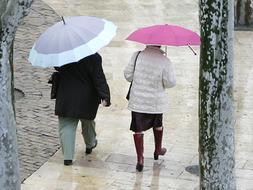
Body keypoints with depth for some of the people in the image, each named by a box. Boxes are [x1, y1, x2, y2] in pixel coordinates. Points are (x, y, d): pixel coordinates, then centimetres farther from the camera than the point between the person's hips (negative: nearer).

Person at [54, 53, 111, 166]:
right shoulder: (93, 57, -16)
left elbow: (57, 68, 10)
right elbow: (99, 79, -18)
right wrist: (105, 97, -19)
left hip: (65, 98, 0)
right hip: (87, 99, 0)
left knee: (66, 126, 3)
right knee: (88, 122, 24)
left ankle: (67, 156, -6)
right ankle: (90, 145, 47)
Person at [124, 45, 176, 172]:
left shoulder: (137, 56, -12)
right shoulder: (164, 61, -15)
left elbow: (128, 75, -5)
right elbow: (170, 83, -12)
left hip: (137, 101, -1)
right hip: (156, 102, 1)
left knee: (138, 129, 6)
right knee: (157, 125, 26)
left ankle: (140, 159, 5)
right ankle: (158, 150, 44)